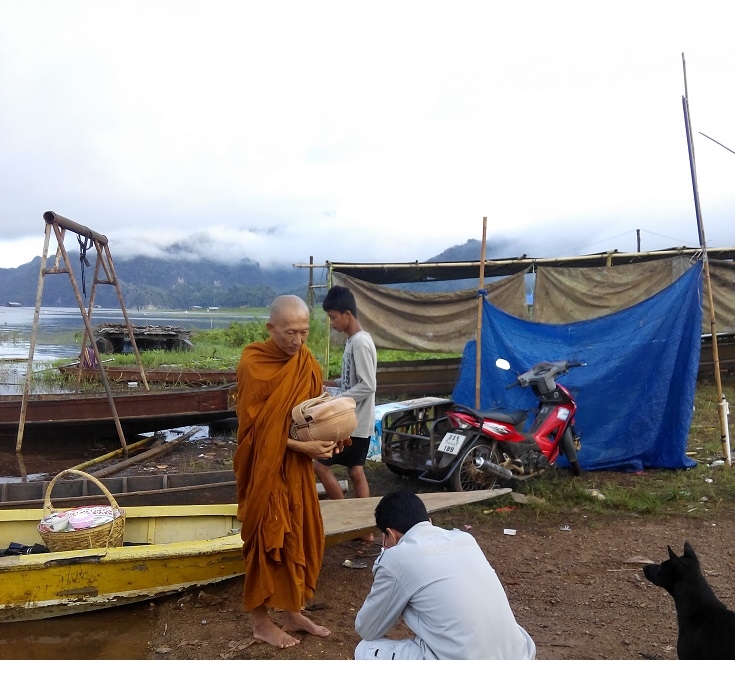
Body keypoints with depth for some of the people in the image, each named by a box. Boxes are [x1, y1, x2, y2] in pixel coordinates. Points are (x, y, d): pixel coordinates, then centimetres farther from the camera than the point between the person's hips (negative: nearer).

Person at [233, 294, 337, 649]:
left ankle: (293, 612, 30)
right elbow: (254, 426, -17)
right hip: (265, 468, -6)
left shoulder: (308, 363, 1)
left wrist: (322, 440, -10)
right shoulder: (253, 364, -17)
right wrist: (303, 446, -22)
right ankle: (261, 621, 22)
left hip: (297, 467, 6)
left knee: (299, 536, 13)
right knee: (266, 539, 5)